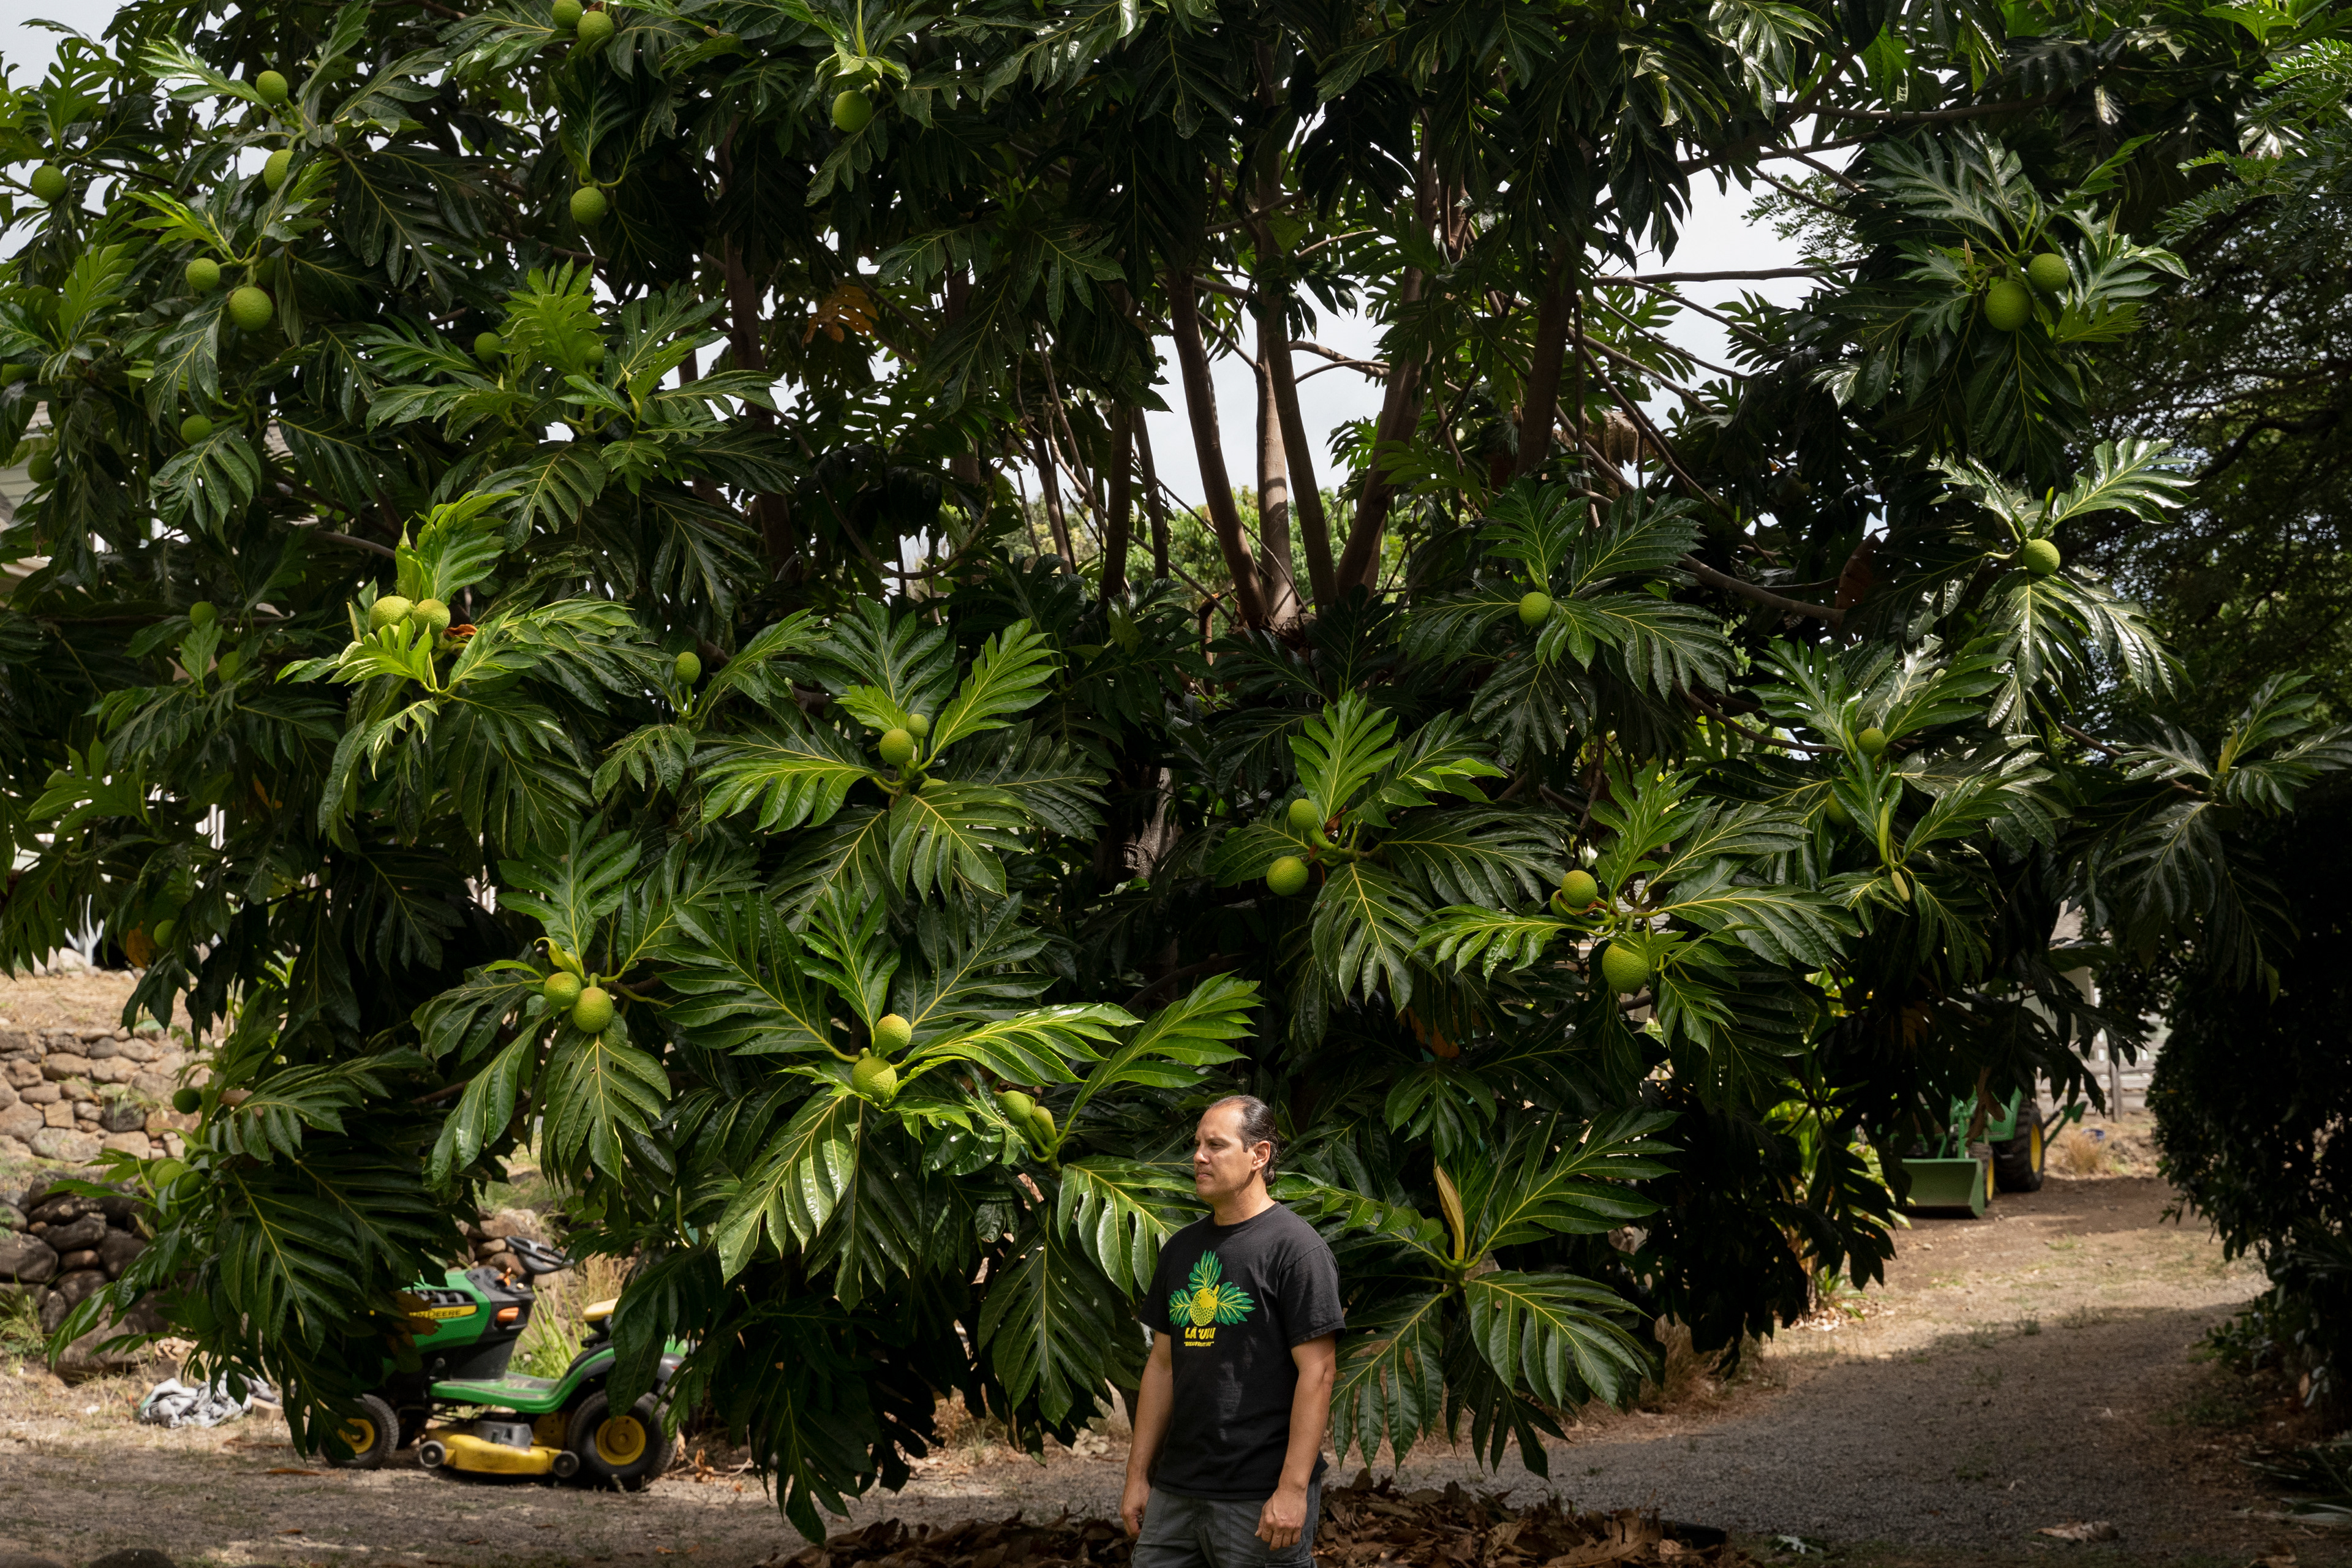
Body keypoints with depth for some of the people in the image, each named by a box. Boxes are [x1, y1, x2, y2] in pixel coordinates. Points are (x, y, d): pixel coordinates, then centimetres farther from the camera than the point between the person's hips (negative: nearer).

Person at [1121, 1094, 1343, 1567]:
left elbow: (1317, 1371, -13)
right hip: (1176, 1491, 7)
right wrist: (1138, 1475, 13)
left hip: (1262, 1500, -6)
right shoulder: (1182, 1249, 14)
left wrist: (1293, 1490, -17)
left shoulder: (1294, 1247, -8)